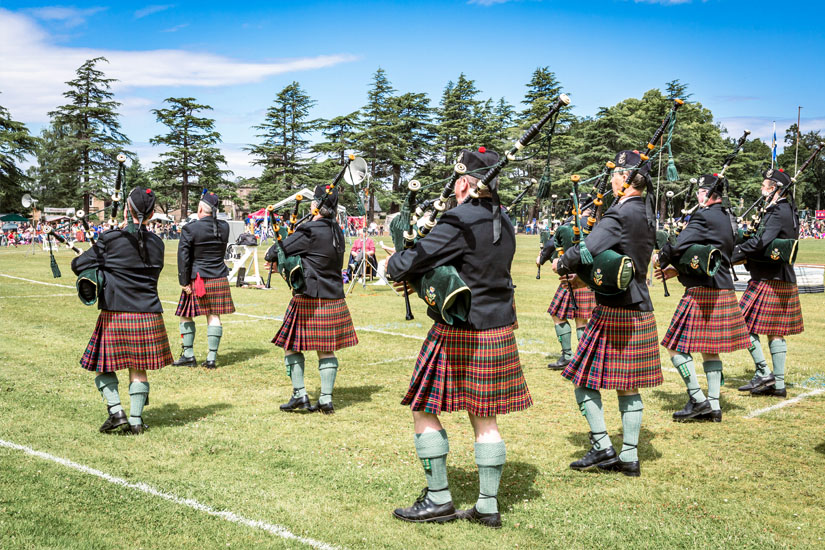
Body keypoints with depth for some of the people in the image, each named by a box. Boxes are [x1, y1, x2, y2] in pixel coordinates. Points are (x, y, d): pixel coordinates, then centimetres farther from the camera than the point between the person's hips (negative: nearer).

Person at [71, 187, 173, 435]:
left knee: (104, 365, 12)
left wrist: (100, 272, 15)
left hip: (116, 314, -3)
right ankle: (136, 420, 13)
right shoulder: (156, 243, 5)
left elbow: (79, 265, -5)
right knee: (138, 368, 12)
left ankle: (116, 412, 0)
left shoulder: (111, 240, -9)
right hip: (148, 315, 4)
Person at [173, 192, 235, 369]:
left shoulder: (190, 229, -11)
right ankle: (212, 358, 6)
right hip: (219, 279, 4)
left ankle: (188, 355, 11)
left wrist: (184, 282, -7)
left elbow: (183, 257, -12)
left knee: (186, 315, 10)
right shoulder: (224, 227, 1)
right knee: (214, 316, 7)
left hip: (197, 279, -4)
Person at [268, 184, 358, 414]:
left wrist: (271, 254, 12)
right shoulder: (337, 232, 9)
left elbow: (276, 253, -11)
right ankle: (326, 399, 11)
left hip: (309, 298, -7)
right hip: (333, 298, 7)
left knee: (292, 345, 7)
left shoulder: (309, 231, -15)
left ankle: (300, 395, 5)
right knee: (326, 350, 10)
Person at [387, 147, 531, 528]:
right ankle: (488, 506, 17)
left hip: (460, 333, -8)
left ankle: (439, 499, 10)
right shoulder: (503, 222, 10)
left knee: (424, 410, 5)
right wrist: (425, 281, 15)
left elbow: (412, 262, -20)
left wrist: (393, 266, 4)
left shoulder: (460, 221, -17)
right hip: (498, 329, 8)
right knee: (485, 417, 12)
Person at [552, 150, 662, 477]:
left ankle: (603, 448, 3)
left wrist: (561, 266, -7)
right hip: (641, 310, 9)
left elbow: (584, 252, -27)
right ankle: (629, 458, 16)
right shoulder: (646, 215, 12)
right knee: (628, 386, 12)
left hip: (614, 312, -9)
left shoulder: (620, 214, -18)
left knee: (586, 380, 3)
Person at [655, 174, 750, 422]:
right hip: (724, 290, 9)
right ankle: (713, 405, 15)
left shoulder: (704, 216, -15)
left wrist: (660, 259, -3)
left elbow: (679, 247, -24)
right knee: (710, 348, 14)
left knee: (676, 345, -2)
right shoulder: (727, 218, 14)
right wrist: (678, 271, 15)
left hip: (702, 291, -9)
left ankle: (698, 399, -4)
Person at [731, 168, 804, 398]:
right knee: (776, 331, 10)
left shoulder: (778, 212, -16)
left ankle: (763, 373, -4)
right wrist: (747, 256, 8)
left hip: (768, 281, -10)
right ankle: (778, 383, 13)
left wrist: (732, 256, -18)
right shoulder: (789, 211, 15)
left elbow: (760, 242, -27)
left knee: (744, 324, -4)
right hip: (784, 280, 10)